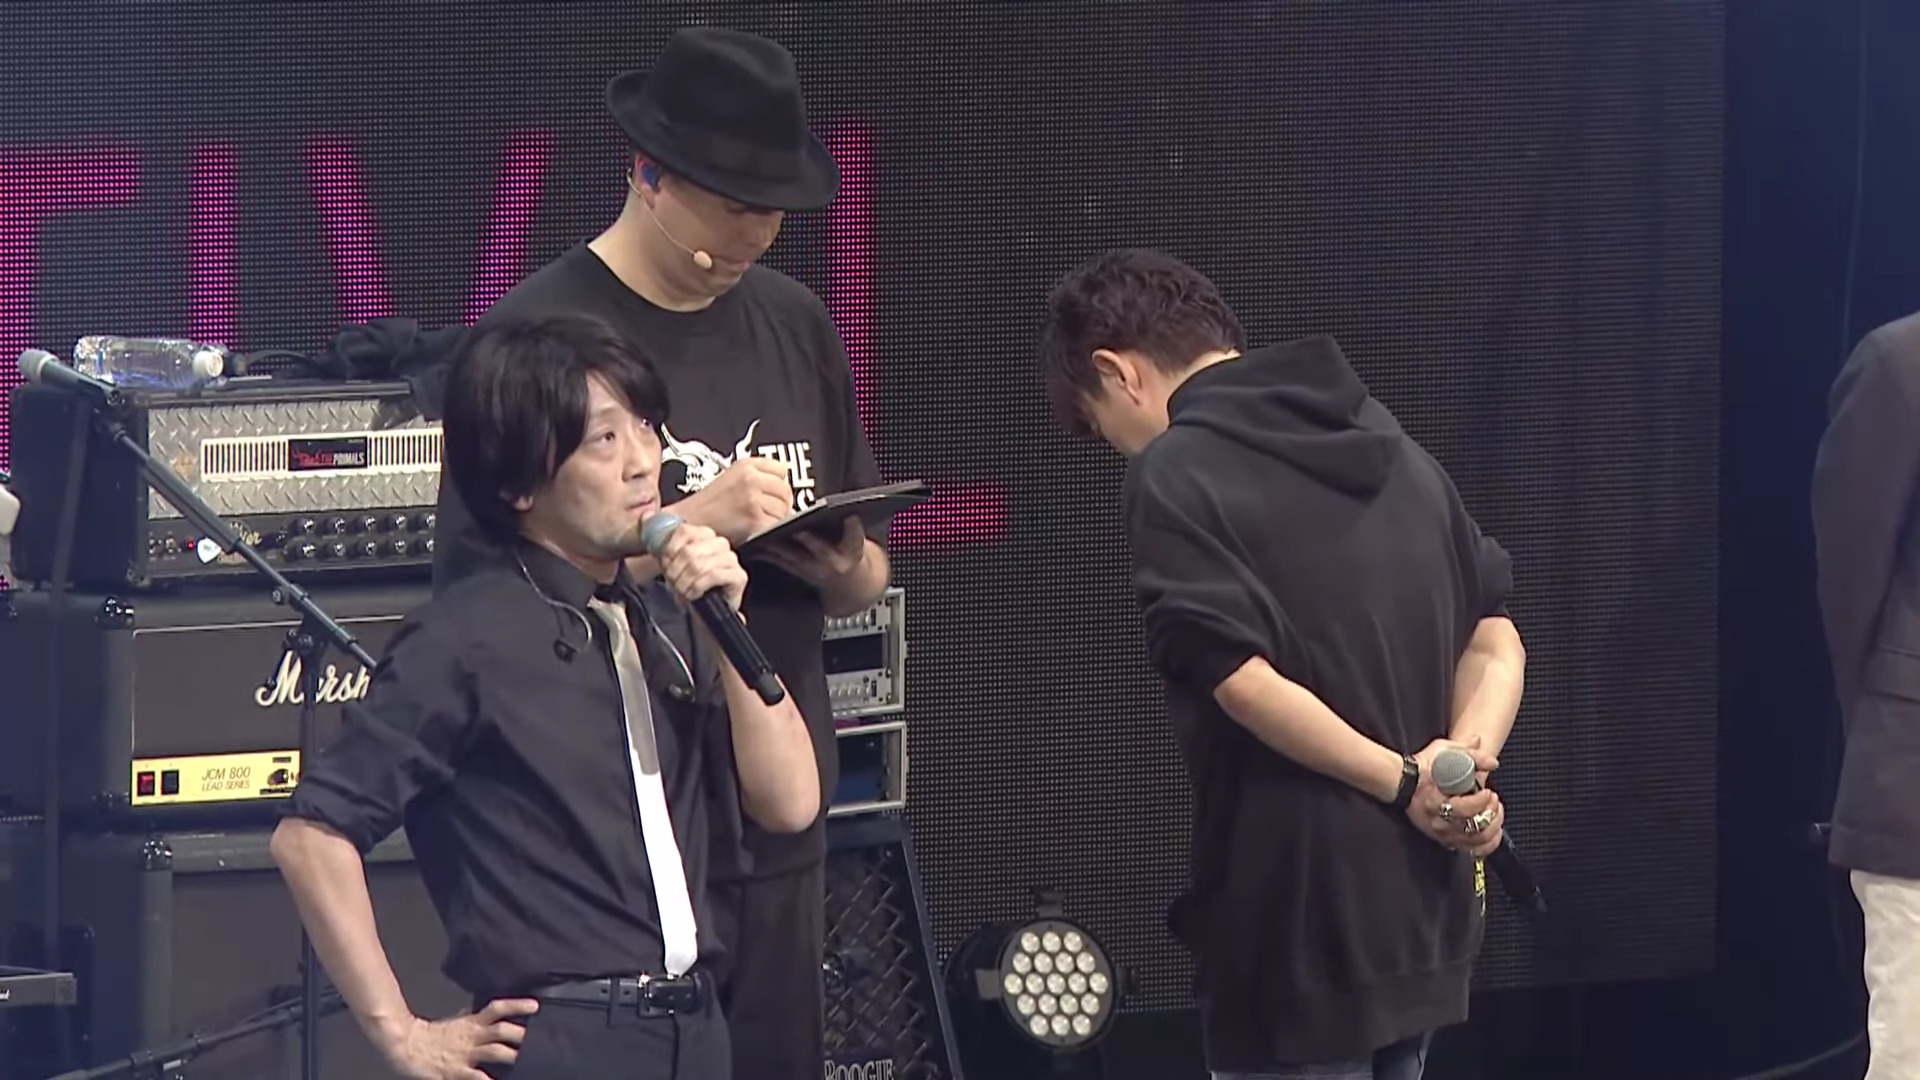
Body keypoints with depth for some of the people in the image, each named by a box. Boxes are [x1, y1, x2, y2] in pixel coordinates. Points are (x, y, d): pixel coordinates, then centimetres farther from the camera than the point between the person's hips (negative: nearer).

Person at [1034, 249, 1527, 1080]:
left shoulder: (1175, 473, -9)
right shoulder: (1389, 445, 15)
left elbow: (1242, 680, -20)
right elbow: (1496, 639, 11)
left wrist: (1403, 783, -13)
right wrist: (1462, 765, -5)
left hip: (1296, 915, -8)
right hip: (1419, 910, 8)